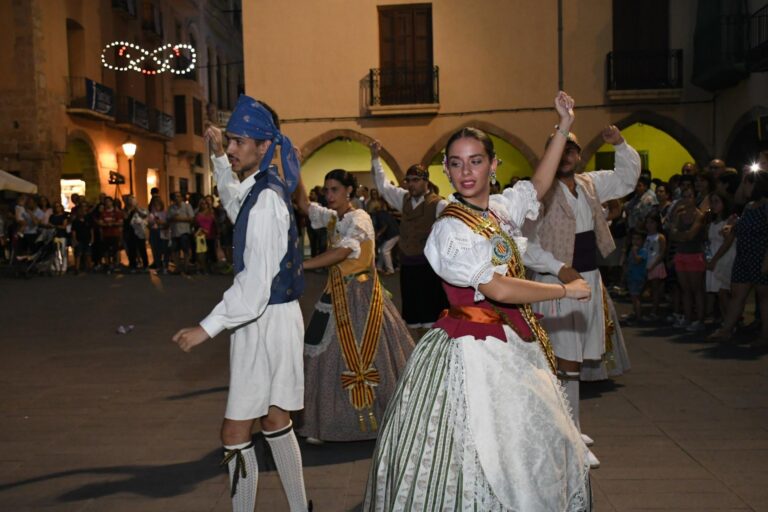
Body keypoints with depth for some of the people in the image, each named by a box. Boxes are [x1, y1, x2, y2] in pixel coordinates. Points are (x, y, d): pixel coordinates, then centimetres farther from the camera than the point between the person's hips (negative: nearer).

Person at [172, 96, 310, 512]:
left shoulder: (266, 199, -21)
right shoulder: (263, 187, 7)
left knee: (235, 432, -2)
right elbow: (236, 206, 34)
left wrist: (208, 328, -25)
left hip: (266, 321, -10)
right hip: (269, 317, 10)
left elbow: (256, 281, -26)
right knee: (274, 420, 20)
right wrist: (219, 157, 28)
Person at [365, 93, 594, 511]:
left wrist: (563, 127, 22)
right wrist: (567, 291, -13)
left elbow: (537, 187, 25)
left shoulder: (499, 210, 6)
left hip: (513, 343, 9)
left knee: (535, 447, 19)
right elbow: (499, 289, -23)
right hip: (474, 350, -9)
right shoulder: (450, 228, -16)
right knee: (482, 461, -3)